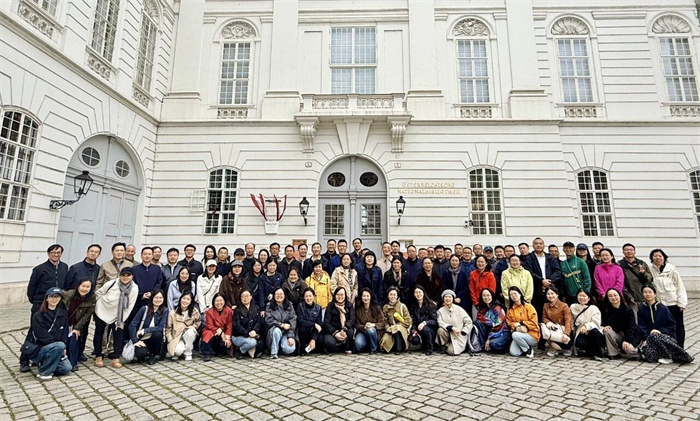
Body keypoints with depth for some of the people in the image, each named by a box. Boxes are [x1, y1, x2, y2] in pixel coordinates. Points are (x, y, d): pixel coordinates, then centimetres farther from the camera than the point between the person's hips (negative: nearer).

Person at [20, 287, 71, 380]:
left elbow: (64, 333, 6)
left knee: (67, 368, -14)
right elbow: (42, 336, -17)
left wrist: (63, 348, -10)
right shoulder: (38, 316, -10)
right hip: (37, 349, -4)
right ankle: (44, 373, -13)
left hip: (54, 349, 5)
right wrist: (60, 347, -19)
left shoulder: (63, 314, 4)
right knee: (60, 346, -33)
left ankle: (44, 363, 12)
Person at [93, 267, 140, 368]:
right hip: (102, 311, 0)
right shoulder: (111, 283, -24)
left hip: (117, 315, 0)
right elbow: (98, 293, -5)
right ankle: (98, 357, 24)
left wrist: (121, 321, -12)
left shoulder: (134, 289, -21)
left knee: (119, 332, -10)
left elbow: (129, 307, -14)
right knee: (99, 333, 8)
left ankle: (116, 358, -1)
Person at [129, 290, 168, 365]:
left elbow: (160, 328, -15)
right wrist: (135, 341, -17)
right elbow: (133, 325, -9)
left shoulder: (165, 311, -7)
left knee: (157, 334, -32)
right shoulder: (145, 309, -7)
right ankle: (143, 355, 8)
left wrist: (144, 331, -22)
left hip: (154, 339, 1)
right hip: (142, 340, -1)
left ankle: (152, 355, -5)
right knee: (140, 353, -31)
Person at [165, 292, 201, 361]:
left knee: (189, 332, -34)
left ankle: (188, 353, -10)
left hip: (189, 336, 1)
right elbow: (168, 329, -3)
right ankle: (176, 352, 8)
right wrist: (171, 341, -13)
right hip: (176, 338, -1)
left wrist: (191, 327, -8)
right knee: (178, 350, -32)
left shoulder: (195, 311, -7)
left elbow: (198, 322, 11)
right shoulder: (173, 313, -8)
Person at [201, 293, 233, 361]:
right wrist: (220, 333, -25)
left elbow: (229, 325, -8)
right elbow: (209, 326, -15)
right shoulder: (210, 311, -11)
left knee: (224, 344, -23)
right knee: (209, 334, -34)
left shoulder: (229, 311, -7)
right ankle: (207, 354, -19)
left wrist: (227, 337, -21)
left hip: (224, 333, 2)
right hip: (212, 331, -1)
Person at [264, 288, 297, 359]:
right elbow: (269, 320, -11)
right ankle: (273, 353, -15)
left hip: (287, 332, 1)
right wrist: (282, 325, -21)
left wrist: (291, 336, -16)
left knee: (289, 349, -24)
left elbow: (293, 321, -5)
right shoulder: (269, 306, 1)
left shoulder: (289, 306, 3)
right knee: (276, 330, -35)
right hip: (274, 331, -1)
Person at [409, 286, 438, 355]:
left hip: (431, 329, -3)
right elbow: (414, 321, 9)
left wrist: (424, 323, -29)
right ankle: (424, 346, 8)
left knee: (425, 329, -36)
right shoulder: (414, 307, 7)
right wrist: (413, 329, -10)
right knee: (414, 340, -27)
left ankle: (430, 348, -10)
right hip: (419, 330, 3)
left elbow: (434, 321, -12)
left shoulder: (431, 304, -7)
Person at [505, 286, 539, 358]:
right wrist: (516, 327, -13)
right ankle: (526, 349, 12)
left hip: (532, 335, -3)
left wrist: (521, 323, -17)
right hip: (518, 333, 3)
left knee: (515, 335, -33)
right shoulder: (510, 309, 6)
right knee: (514, 353, -19)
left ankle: (529, 350, -6)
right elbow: (509, 322, 6)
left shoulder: (529, 307, -6)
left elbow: (534, 323, -8)